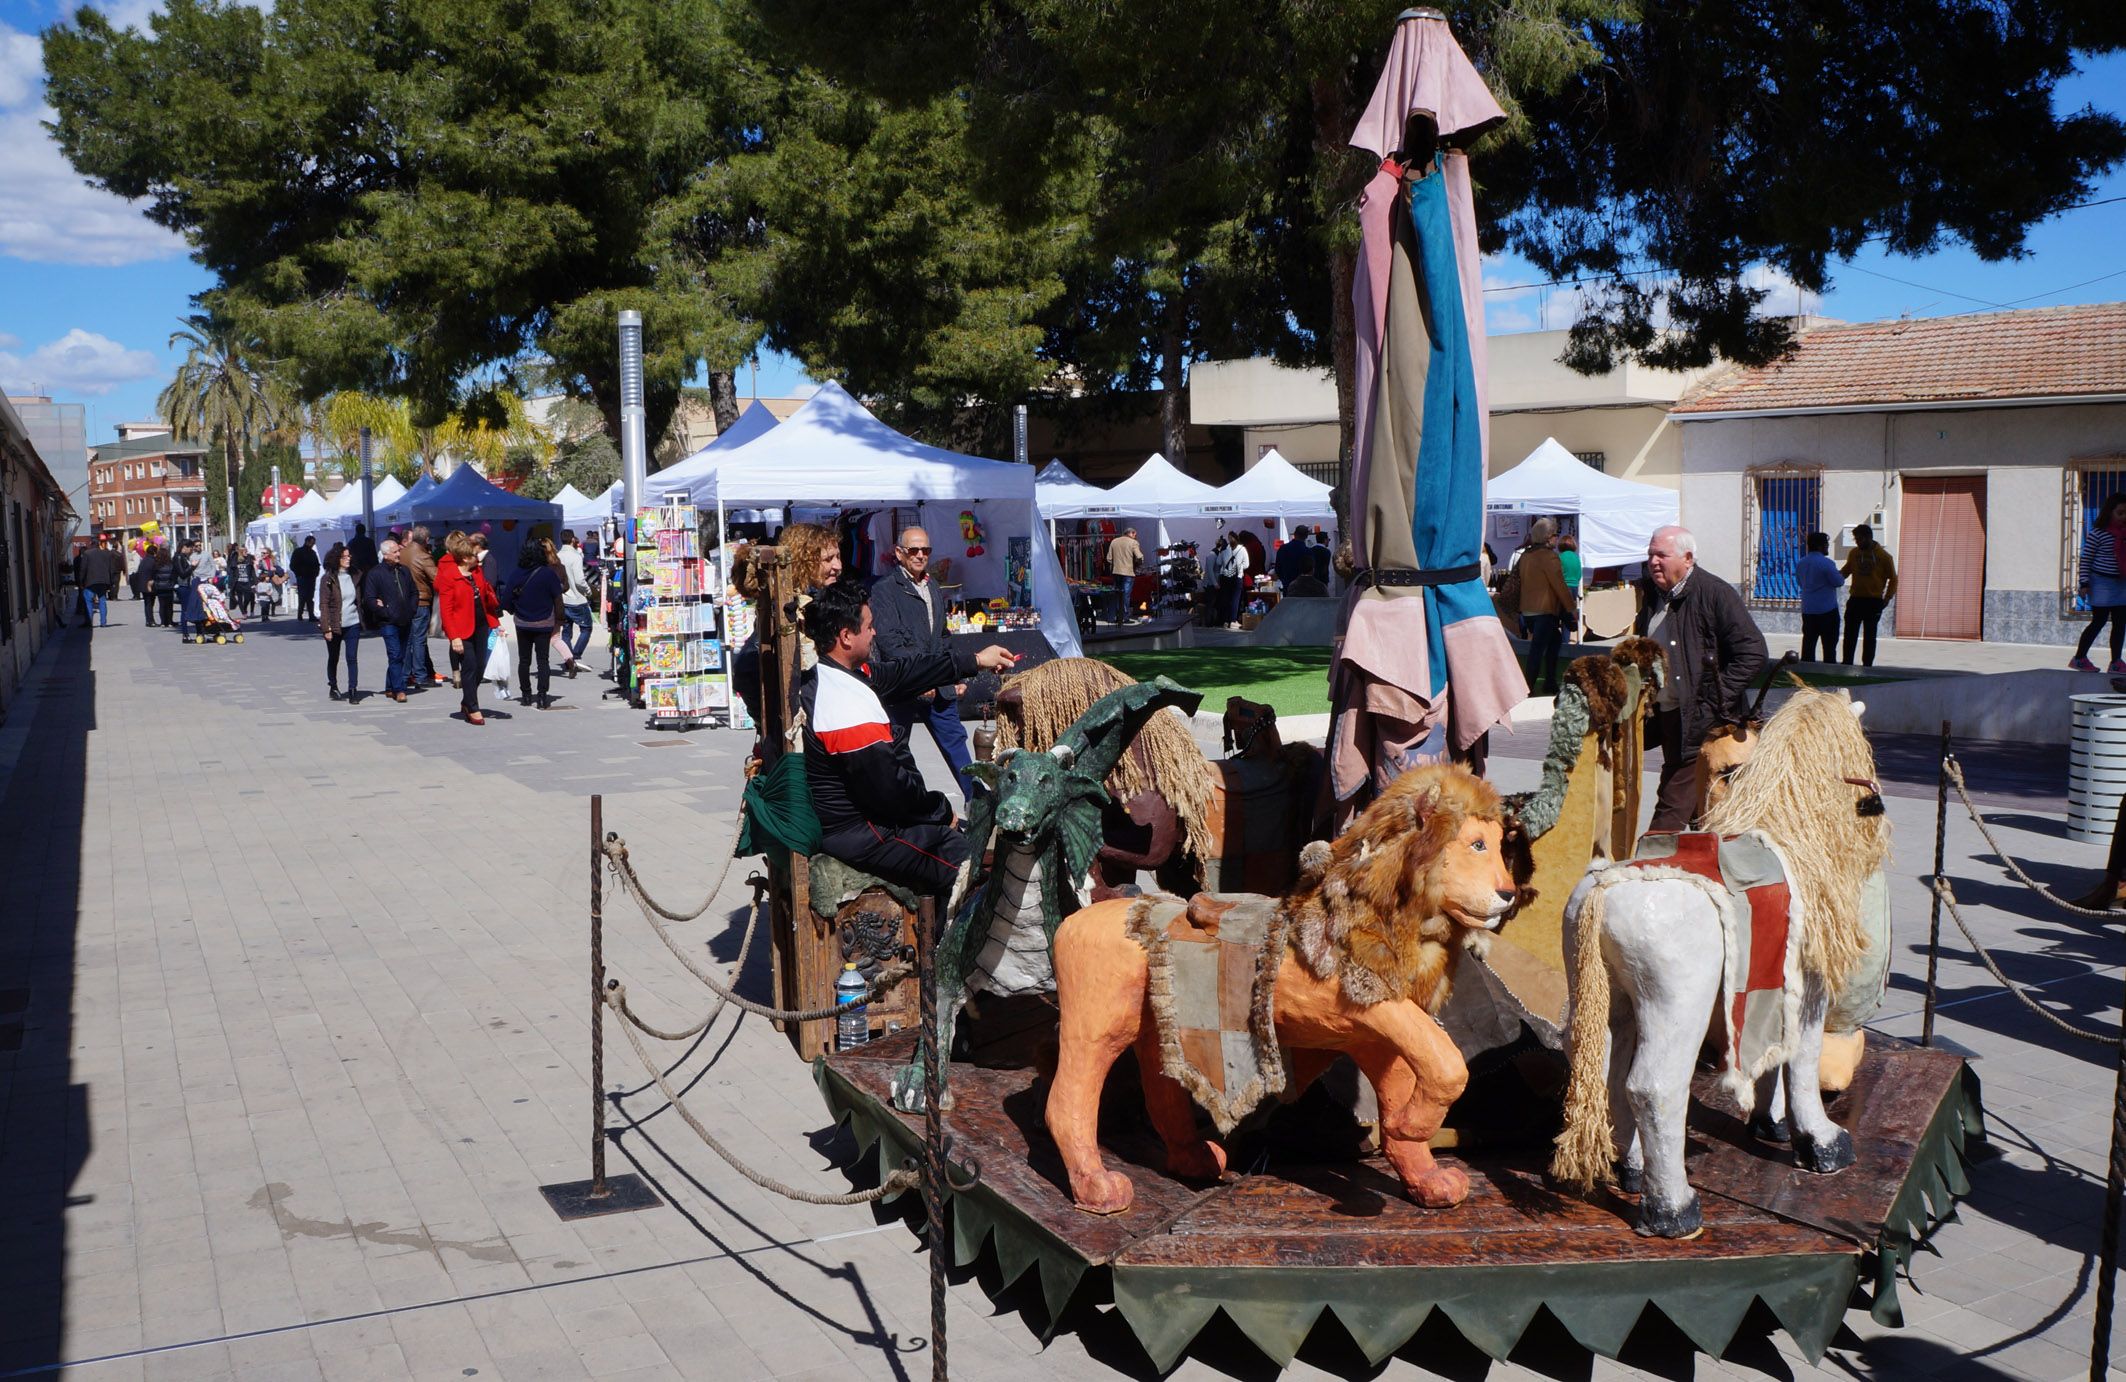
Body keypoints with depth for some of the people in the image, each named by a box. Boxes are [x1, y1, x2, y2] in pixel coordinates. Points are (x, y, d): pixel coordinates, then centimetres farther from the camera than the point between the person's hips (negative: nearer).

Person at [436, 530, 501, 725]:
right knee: (470, 667, -6)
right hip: (462, 630, -7)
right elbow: (445, 610, -14)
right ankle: (473, 710, 2)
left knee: (480, 667, 9)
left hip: (481, 626, 7)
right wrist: (454, 637, -18)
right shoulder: (448, 576, -12)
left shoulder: (476, 571, 9)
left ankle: (466, 703, 26)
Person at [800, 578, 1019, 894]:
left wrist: (974, 660, 16)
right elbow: (890, 789, -24)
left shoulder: (819, 676, 2)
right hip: (859, 834, -10)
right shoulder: (850, 705, -29)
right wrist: (943, 811, -6)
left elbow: (899, 675, 12)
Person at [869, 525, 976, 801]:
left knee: (956, 745, 11)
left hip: (939, 685, 6)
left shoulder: (932, 587, 17)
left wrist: (955, 675, 20)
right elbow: (889, 641, -16)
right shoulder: (884, 589, -6)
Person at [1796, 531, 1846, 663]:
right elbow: (1838, 582, -12)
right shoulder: (1826, 563, -16)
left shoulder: (1801, 563, 7)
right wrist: (1841, 575, 8)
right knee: (1829, 644, 2)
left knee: (1808, 643, 10)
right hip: (1827, 610, -6)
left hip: (1808, 610, 6)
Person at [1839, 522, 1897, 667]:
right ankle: (1846, 663, 9)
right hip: (1855, 599, 4)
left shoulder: (1883, 556, -7)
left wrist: (1887, 599, -7)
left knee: (1869, 636, 4)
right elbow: (1846, 570, 17)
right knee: (1850, 633, 3)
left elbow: (1893, 579, -1)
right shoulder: (1854, 553, 4)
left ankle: (1867, 665, 10)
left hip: (1873, 601, -4)